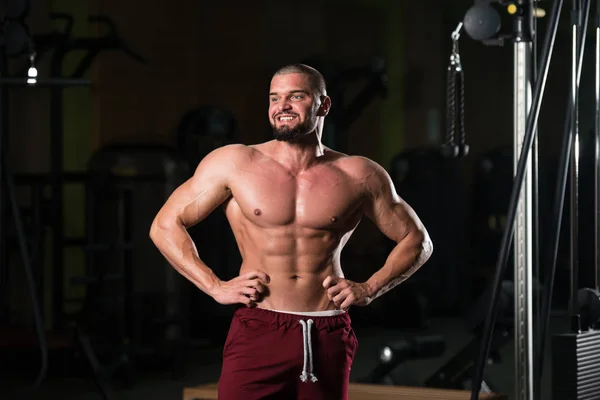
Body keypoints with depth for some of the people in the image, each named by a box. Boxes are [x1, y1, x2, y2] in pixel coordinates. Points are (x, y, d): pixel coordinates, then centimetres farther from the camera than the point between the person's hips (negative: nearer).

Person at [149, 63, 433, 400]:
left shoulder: (359, 176, 4)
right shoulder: (232, 164, 1)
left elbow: (417, 240, 15)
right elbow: (165, 225, 5)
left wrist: (369, 289, 2)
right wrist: (215, 287, -3)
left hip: (328, 339, 2)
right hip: (257, 332, -2)